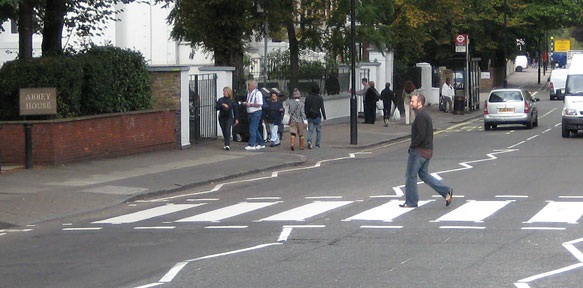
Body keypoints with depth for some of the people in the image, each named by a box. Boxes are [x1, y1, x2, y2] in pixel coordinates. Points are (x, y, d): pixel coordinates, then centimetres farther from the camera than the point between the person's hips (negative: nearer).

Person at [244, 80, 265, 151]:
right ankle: (261, 143, 21)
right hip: (250, 113, 9)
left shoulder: (257, 93, -12)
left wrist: (250, 104, -18)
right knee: (255, 130, 12)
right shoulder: (249, 93, 14)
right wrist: (246, 103, 5)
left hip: (256, 113, -9)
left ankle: (251, 145, -12)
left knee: (252, 129, -12)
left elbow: (260, 104, -19)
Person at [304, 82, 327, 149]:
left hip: (310, 117, 2)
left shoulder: (308, 97, 1)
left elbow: (305, 108, 4)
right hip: (317, 117, -2)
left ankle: (309, 141, -22)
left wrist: (306, 116, 13)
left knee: (310, 131, 3)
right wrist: (324, 117, -2)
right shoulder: (320, 98, -7)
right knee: (318, 131, 11)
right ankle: (317, 144, 11)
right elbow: (322, 108, -8)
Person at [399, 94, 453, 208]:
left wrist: (412, 146, -14)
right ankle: (446, 191, 11)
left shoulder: (420, 116, -19)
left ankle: (411, 202, 9)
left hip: (419, 151, -10)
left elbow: (421, 135, -25)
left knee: (410, 176, 1)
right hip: (427, 150, 10)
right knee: (424, 175, 16)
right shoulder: (425, 114, 14)